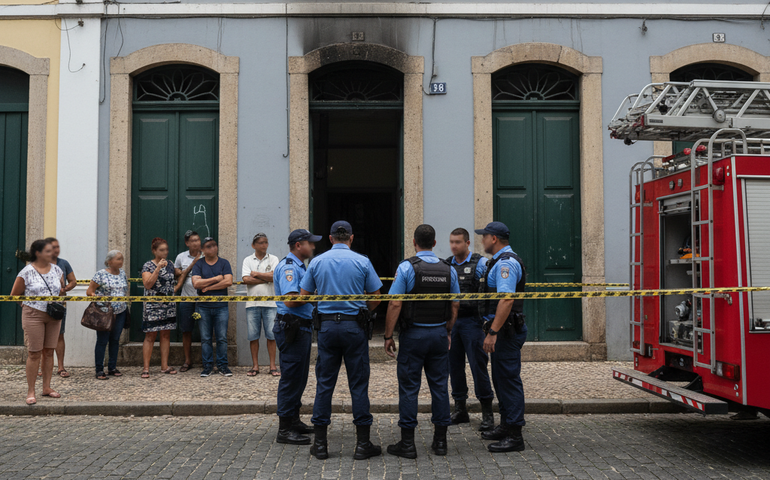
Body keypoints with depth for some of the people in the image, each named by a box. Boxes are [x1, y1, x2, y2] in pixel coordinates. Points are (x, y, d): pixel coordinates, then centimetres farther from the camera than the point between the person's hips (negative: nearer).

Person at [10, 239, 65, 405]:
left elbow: (62, 289, 20)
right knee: (34, 353, -3)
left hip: (54, 316, 5)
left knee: (49, 352, 9)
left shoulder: (57, 270, 6)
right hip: (33, 316, -4)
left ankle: (47, 387, 19)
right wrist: (28, 304, -2)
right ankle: (31, 391, 4)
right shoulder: (27, 272, -8)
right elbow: (14, 295, 0)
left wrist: (61, 292, 0)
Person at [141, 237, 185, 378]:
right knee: (150, 336, -4)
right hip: (153, 305, -5)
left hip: (169, 305, 5)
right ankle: (146, 368, 0)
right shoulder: (148, 266, -4)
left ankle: (164, 366, 13)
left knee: (166, 335, 7)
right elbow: (147, 284, -18)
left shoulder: (169, 265, 12)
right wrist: (158, 268, -20)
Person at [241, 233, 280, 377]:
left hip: (270, 302, -1)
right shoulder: (248, 260, 8)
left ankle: (273, 366, 6)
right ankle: (255, 366, 12)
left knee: (271, 335, -1)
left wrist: (256, 274, -4)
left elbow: (274, 276, -9)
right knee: (253, 336, 3)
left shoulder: (273, 259, 7)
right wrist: (267, 278, -8)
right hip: (252, 303, 1)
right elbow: (246, 279, -6)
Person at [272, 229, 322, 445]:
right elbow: (290, 300, -25)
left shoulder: (299, 267, 18)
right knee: (291, 377, -6)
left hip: (302, 328, 11)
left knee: (299, 377, 16)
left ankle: (294, 421, 26)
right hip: (292, 328, -11)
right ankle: (284, 429, 0)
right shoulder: (288, 267, -15)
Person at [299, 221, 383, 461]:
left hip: (327, 326, 2)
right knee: (358, 384, 4)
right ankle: (363, 443, 8)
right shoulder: (362, 262, -2)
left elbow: (303, 295, 7)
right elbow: (375, 299, 0)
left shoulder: (317, 262, 4)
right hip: (354, 326, -2)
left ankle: (320, 443, 11)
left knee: (324, 383, 8)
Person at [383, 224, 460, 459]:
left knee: (409, 387, 1)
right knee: (439, 386, 10)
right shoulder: (448, 269, 5)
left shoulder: (407, 267, -10)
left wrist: (388, 336, -8)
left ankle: (407, 443, 5)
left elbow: (395, 305, -14)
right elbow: (455, 305, 10)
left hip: (413, 334, -4)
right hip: (439, 333, 4)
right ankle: (440, 440, 16)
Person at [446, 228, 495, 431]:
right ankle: (460, 409, 20)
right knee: (454, 365, 8)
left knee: (478, 365, -5)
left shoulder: (480, 263, -4)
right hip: (450, 321, 5)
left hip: (472, 321, -5)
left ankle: (487, 412, 5)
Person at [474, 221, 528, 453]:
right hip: (501, 330, 11)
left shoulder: (506, 263, -17)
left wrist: (493, 332, -28)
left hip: (505, 330, -11)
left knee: (509, 380, -7)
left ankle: (514, 436, -1)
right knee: (500, 379, 18)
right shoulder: (500, 262, 18)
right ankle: (506, 426, 28)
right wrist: (492, 329, 24)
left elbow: (507, 300, -26)